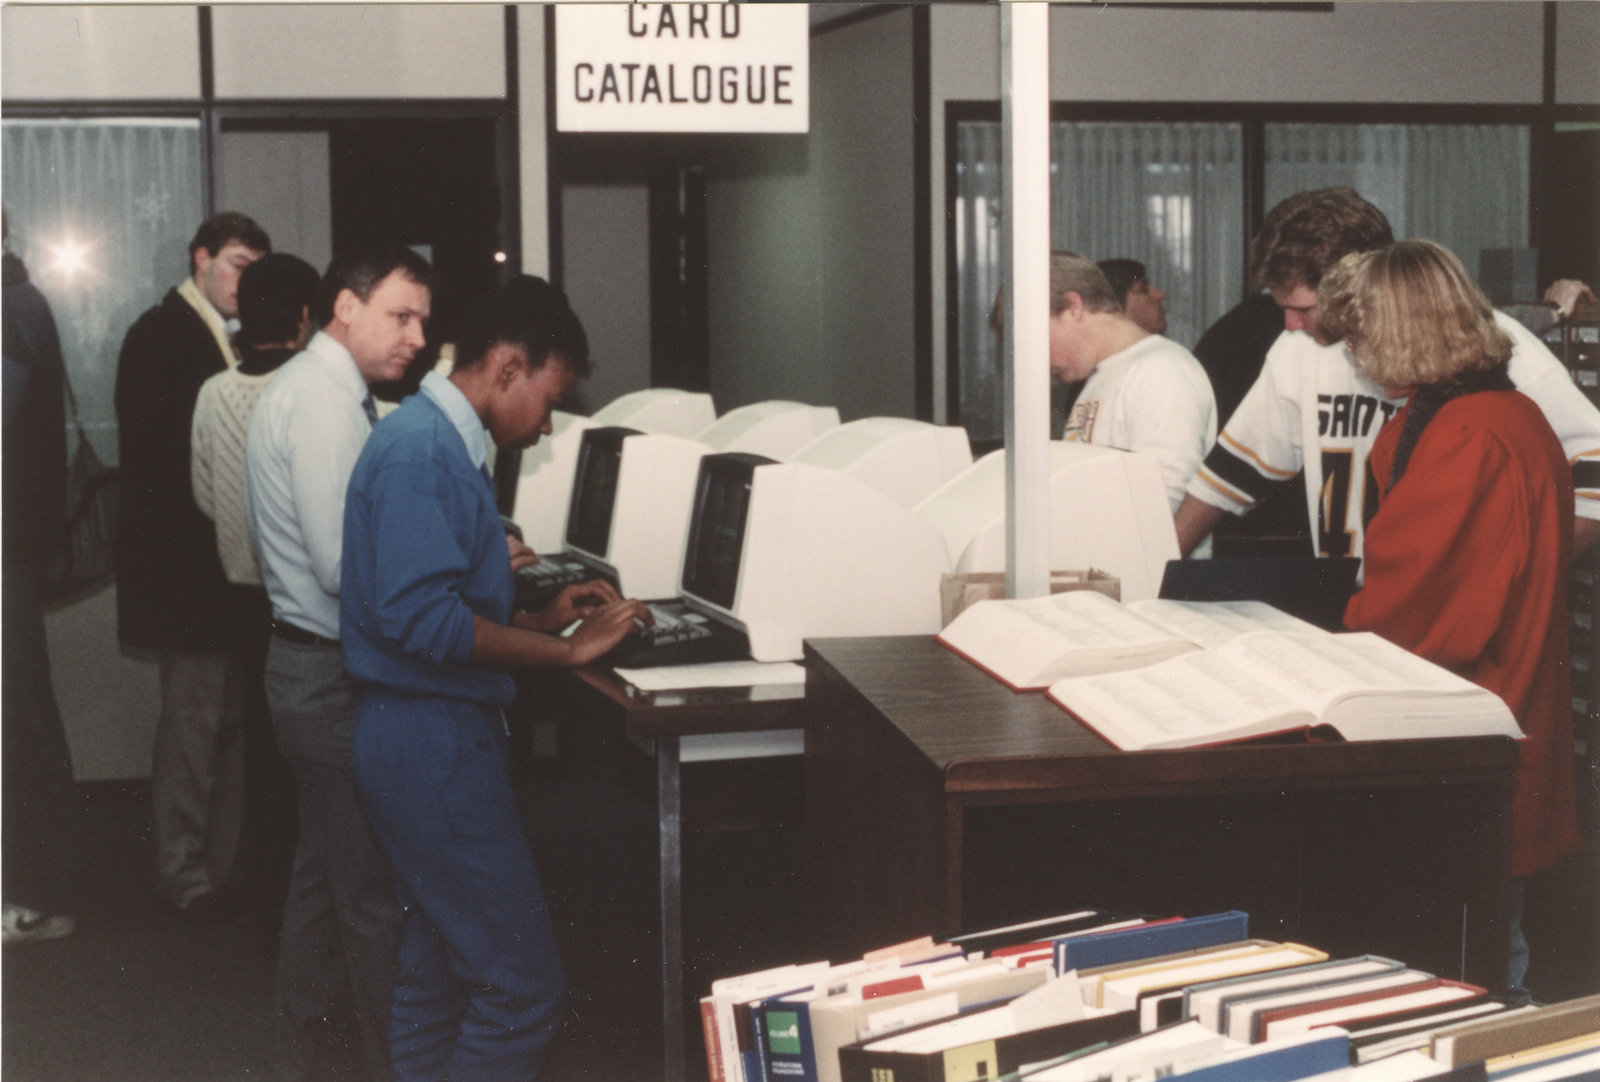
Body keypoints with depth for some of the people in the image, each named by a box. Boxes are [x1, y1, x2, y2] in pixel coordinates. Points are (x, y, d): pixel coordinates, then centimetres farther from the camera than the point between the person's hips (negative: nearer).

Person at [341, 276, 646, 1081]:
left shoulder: (440, 444, 15)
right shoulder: (422, 452, -17)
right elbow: (421, 620, -25)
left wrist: (542, 619, 9)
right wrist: (565, 650, -19)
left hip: (432, 735, 11)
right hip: (434, 740, -11)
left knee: (436, 976, 16)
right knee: (522, 986, -9)